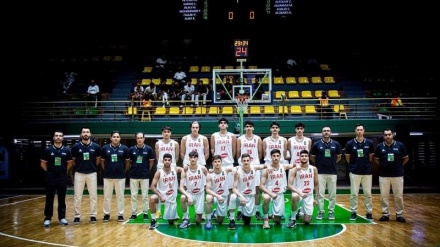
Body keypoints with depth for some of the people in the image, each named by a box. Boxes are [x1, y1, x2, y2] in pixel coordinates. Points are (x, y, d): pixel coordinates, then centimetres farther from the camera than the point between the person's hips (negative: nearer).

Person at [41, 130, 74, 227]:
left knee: (62, 199, 7)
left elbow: (69, 163, 13)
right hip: (50, 178, -1)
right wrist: (50, 171, 6)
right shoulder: (48, 149, -3)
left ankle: (62, 217, 16)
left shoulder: (66, 150, 1)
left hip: (62, 178, 1)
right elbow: (43, 163, 5)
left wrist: (63, 171, 9)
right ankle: (47, 218, 9)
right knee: (49, 199, 2)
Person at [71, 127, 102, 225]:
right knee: (77, 196, 3)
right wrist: (79, 166, 12)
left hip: (92, 173, 1)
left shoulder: (96, 146, -2)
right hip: (79, 173, -1)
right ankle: (77, 216, 13)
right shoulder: (76, 146, -4)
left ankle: (93, 215, 15)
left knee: (93, 195, 5)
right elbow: (73, 160, 9)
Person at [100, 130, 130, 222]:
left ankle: (120, 214, 15)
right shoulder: (105, 148, -2)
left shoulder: (124, 148, -3)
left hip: (120, 176, -1)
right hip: (108, 176, 1)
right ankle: (106, 214, 20)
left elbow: (127, 161, 6)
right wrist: (106, 169, 9)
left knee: (120, 196, 6)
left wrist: (123, 170, 6)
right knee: (107, 196, 8)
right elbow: (102, 161, 10)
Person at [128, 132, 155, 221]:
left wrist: (147, 170, 6)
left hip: (145, 176, -1)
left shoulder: (148, 149, -5)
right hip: (133, 176, 1)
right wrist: (133, 169, 8)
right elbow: (128, 161, 9)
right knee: (134, 195, 6)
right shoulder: (131, 149, -3)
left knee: (145, 196, 5)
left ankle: (145, 213, 14)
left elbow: (151, 161, 4)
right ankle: (134, 213, 15)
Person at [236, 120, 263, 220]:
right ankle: (239, 211, 9)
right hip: (242, 166, 0)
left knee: (256, 188, 1)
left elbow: (260, 153, 8)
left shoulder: (258, 139, 4)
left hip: (255, 166, 0)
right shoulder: (240, 139, 3)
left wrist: (255, 162, 7)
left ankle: (257, 211, 8)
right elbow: (238, 153, 6)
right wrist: (241, 162, 5)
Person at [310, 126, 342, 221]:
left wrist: (332, 163, 9)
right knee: (320, 194, 3)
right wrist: (319, 164, 7)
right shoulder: (316, 144, -2)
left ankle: (331, 212, 16)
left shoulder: (336, 144, 2)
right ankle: (320, 212, 11)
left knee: (332, 194, 6)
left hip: (332, 172, 1)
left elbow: (339, 157, 14)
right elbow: (312, 157, 8)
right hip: (320, 173, -1)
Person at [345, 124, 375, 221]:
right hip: (355, 172, -1)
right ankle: (354, 212, 13)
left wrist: (366, 164, 11)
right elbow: (347, 157, 7)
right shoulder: (350, 143, -4)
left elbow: (371, 156, 10)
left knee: (368, 193, 7)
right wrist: (353, 165, 10)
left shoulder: (369, 143, -1)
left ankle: (369, 212, 17)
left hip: (367, 172, 1)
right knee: (354, 193, 4)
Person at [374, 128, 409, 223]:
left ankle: (399, 215, 15)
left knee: (399, 196, 4)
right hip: (383, 175, 1)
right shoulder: (379, 146, 1)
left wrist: (399, 166, 4)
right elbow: (376, 159, 13)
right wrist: (383, 165, 4)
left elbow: (406, 158, 8)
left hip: (398, 175, -1)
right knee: (384, 196, 5)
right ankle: (385, 214, 16)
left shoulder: (400, 145, -2)